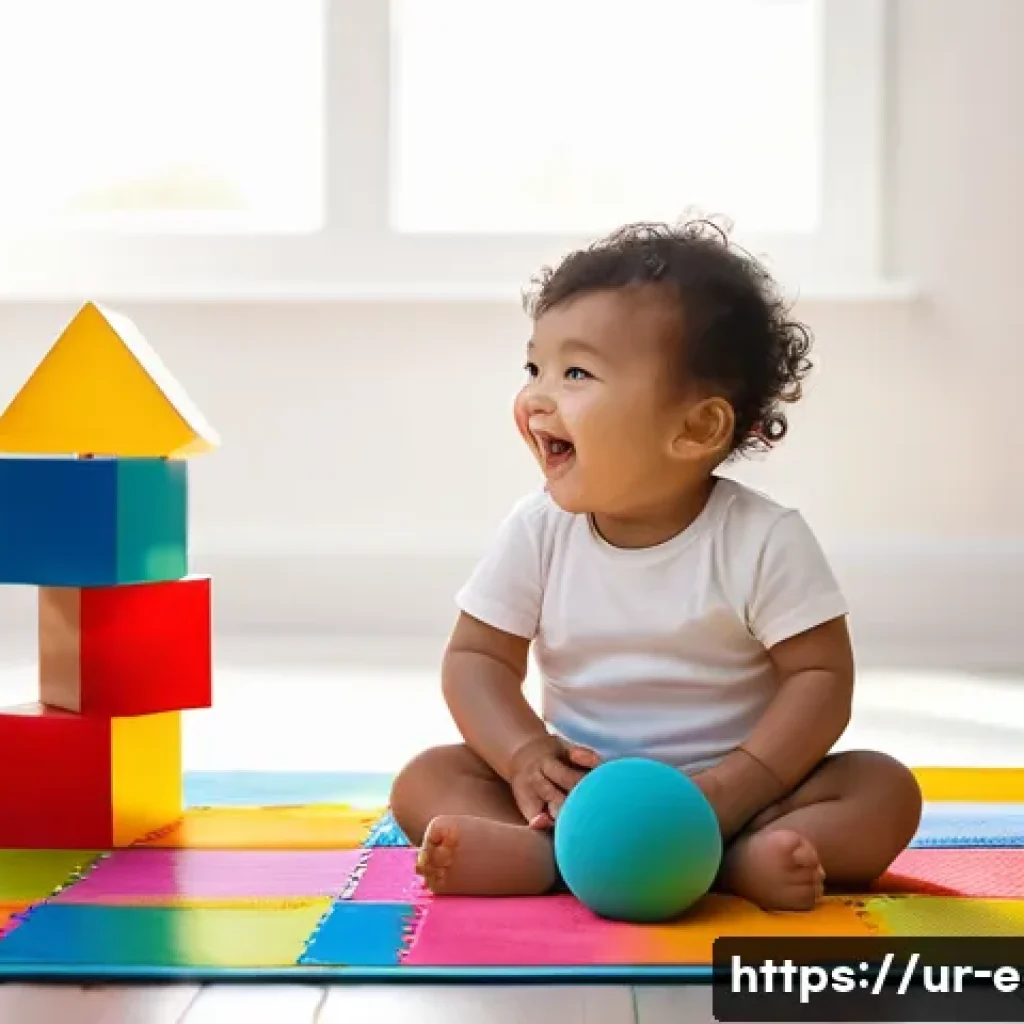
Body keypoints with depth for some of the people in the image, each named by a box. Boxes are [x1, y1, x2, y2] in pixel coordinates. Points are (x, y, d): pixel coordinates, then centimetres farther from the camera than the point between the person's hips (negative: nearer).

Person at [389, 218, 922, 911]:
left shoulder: (764, 541, -13)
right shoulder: (539, 531, -4)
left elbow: (821, 678, -13)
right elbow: (477, 657, -1)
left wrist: (728, 791, -26)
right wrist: (526, 754, -21)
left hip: (725, 786, -2)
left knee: (885, 790, -23)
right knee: (426, 780, -16)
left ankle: (733, 857, -46)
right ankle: (549, 849, -42)